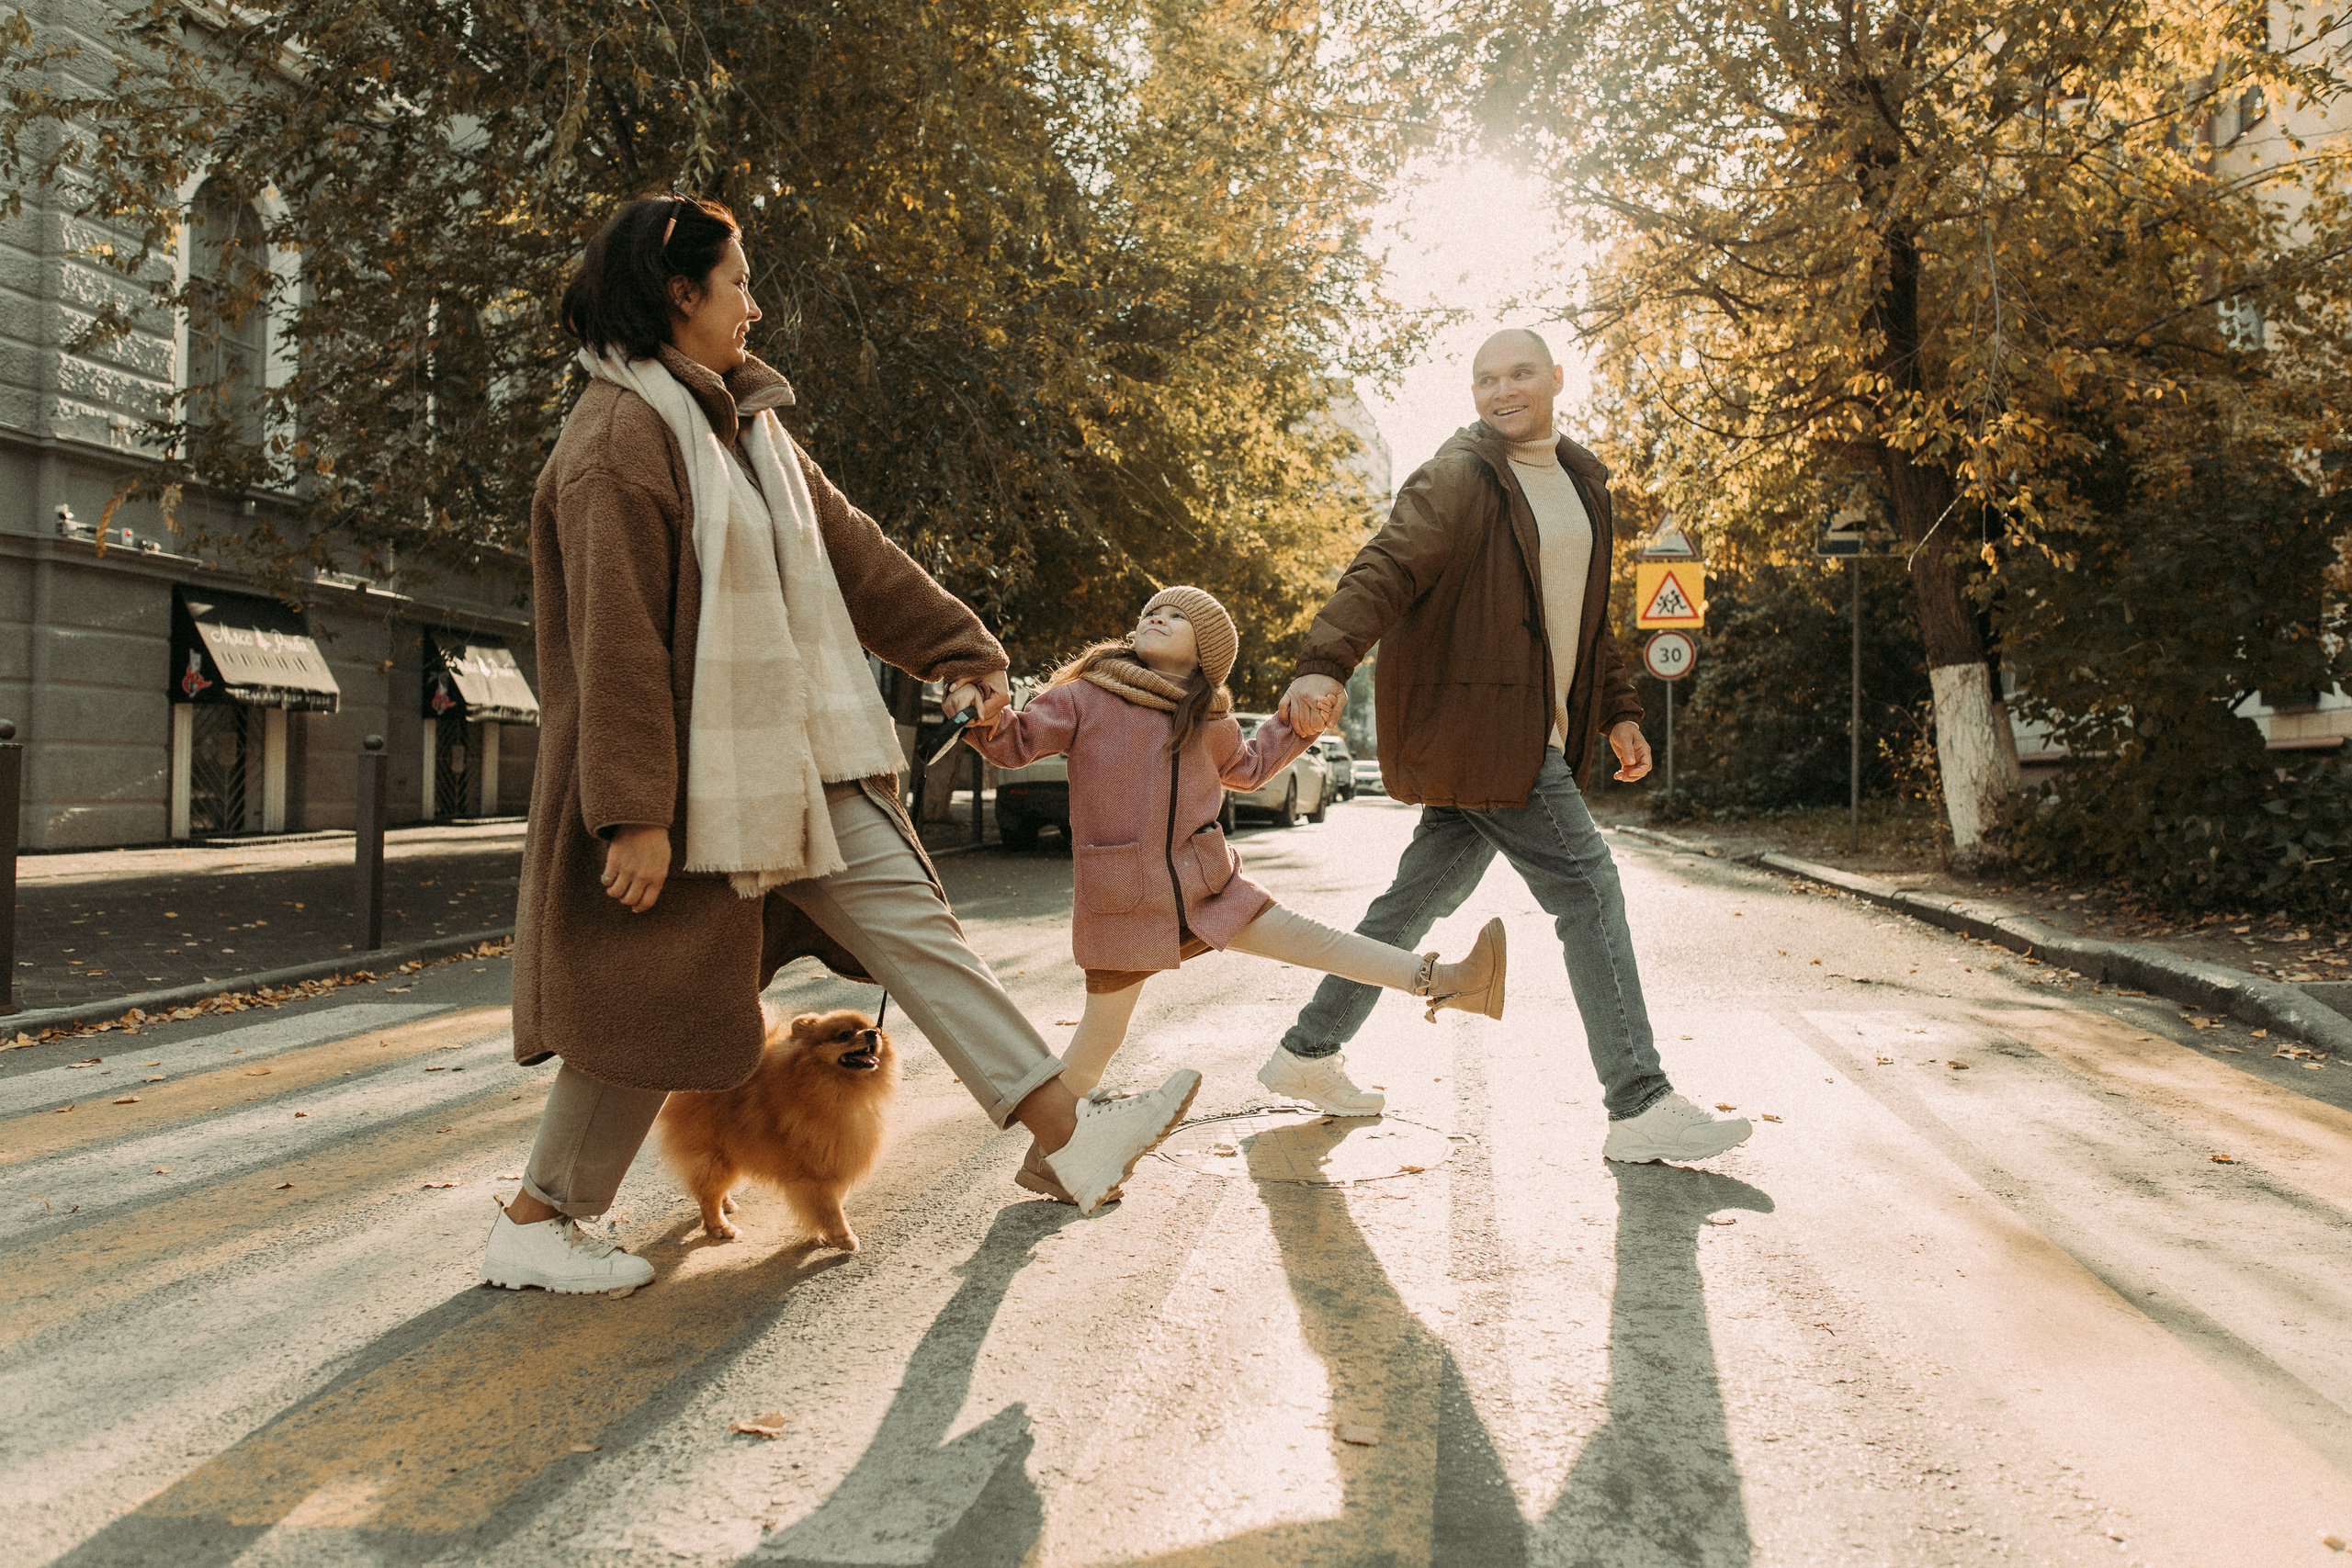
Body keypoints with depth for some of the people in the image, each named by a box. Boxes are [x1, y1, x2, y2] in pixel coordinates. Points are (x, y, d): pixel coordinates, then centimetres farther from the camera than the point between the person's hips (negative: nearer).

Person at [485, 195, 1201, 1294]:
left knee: (904, 916, 3)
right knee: (652, 1002, 1)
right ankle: (532, 1227, 21)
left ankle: (1069, 1131, 5)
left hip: (793, 760, 9)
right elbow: (616, 639, -21)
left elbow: (849, 550, 17)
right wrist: (635, 811, -23)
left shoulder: (744, 422, 14)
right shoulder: (620, 438, -15)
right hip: (691, 770, -9)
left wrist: (957, 648, 14)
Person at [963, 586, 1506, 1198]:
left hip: (1206, 888, 4)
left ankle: (1443, 982, 2)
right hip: (1121, 904, -4)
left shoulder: (1209, 719, 9)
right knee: (1096, 1045, 6)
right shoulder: (1085, 696, -6)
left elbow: (1246, 766, 28)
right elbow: (1016, 742, -10)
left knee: (1306, 938, 1)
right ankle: (1043, 1155, 24)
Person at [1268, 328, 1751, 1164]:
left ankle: (1308, 1052, 25)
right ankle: (1641, 1107, -2)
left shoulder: (1582, 480, 19)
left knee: (1426, 891, 13)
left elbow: (1584, 615, 27)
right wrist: (1324, 664, -37)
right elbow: (1385, 570, -22)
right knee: (1587, 886, -9)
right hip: (1476, 725, -8)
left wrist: (1617, 709, 23)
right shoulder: (1457, 478, -8)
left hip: (1534, 727, 8)